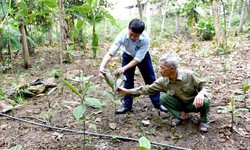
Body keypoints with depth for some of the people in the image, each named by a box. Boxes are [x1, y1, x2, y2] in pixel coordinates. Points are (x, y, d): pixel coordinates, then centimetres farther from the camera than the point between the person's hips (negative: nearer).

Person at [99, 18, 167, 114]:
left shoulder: (145, 39, -38)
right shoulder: (122, 35, -36)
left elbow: (138, 59, -35)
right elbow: (110, 53, -39)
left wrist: (124, 68, -47)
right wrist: (102, 67, -55)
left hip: (143, 57, -1)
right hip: (128, 56, 1)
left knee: (150, 80, 6)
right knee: (128, 81, 0)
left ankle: (157, 103, 22)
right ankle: (127, 106, 14)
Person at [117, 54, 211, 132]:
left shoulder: (189, 75, -26)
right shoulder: (163, 81, -16)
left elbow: (204, 86, -17)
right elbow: (148, 89, -7)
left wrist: (201, 94, -42)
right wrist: (127, 91, -10)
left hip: (194, 104, -2)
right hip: (180, 104, 2)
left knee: (205, 101, -34)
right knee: (163, 97, -23)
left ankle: (203, 119, -2)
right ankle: (181, 115, -6)